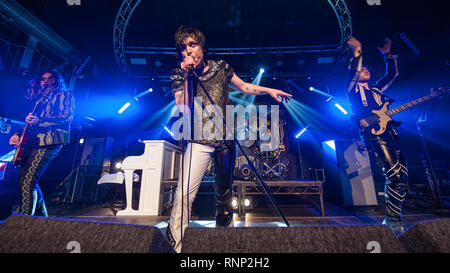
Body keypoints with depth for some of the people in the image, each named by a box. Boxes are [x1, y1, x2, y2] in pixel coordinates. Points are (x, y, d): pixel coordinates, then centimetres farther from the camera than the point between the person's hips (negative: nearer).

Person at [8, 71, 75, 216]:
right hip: (34, 141, 8)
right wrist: (18, 134, 12)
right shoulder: (40, 101, 30)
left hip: (50, 140, -8)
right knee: (30, 181, 7)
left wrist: (39, 121, -18)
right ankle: (41, 216, 18)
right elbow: (31, 122, 29)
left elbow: (67, 116, -9)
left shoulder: (65, 95, 8)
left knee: (27, 181, -16)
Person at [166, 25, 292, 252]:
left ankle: (224, 228, 41)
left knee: (225, 189, 16)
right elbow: (184, 109, -13)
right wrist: (188, 76, -17)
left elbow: (243, 86, 19)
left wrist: (269, 90, 13)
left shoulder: (220, 67, 6)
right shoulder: (178, 75, 0)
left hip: (225, 140, 3)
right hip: (200, 141, -2)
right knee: (185, 190, -17)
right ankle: (175, 241, 5)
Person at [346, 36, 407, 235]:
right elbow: (353, 73, -7)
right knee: (395, 174, -18)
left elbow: (392, 74, 37)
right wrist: (357, 52, -6)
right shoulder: (354, 89, 10)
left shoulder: (377, 89, 30)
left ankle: (392, 219, 12)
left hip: (389, 133, 8)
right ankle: (393, 220, -6)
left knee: (402, 175, 2)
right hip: (372, 134, -7)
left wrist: (387, 54, 36)